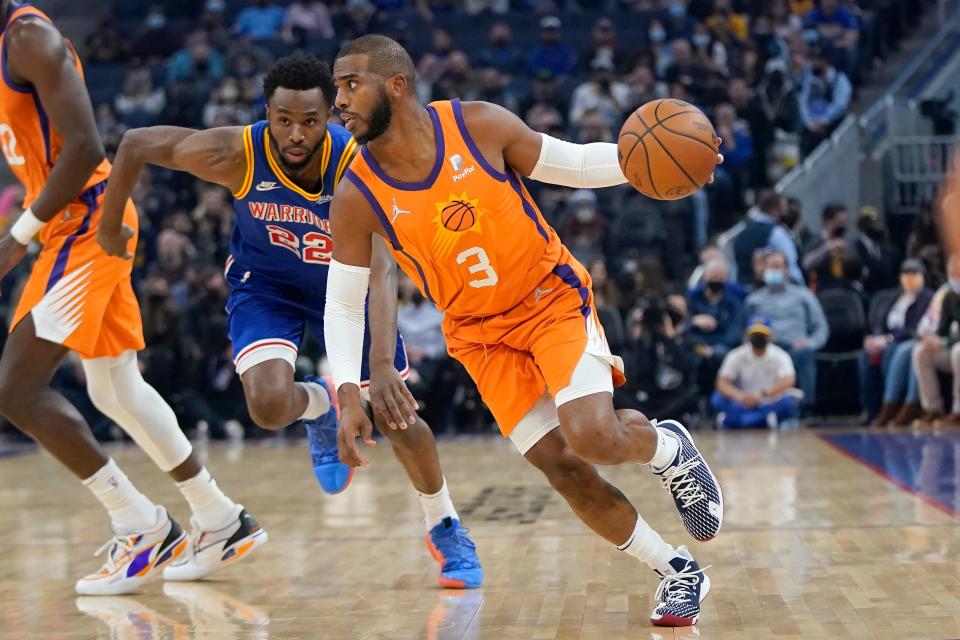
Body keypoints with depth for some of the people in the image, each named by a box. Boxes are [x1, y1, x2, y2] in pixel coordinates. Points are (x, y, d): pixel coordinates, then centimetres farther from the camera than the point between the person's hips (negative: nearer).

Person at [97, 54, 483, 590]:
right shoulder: (236, 154, -31)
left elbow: (380, 270, -44)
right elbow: (136, 145, -16)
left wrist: (382, 367, -56)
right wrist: (110, 228, -6)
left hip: (346, 284, 0)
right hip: (265, 285, 1)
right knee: (270, 406, -24)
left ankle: (447, 530, 25)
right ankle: (320, 408, 16)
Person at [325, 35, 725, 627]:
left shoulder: (480, 125, -17)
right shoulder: (357, 198, -14)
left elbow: (576, 164, -5)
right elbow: (343, 306, -7)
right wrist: (349, 392, -21)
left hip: (554, 296, -2)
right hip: (483, 335, 2)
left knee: (593, 438, -23)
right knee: (563, 469, -4)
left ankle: (669, 447, 13)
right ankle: (680, 573, 15)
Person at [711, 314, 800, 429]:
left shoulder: (779, 356, -8)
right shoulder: (737, 356, -4)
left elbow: (788, 381, -27)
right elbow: (722, 382, -15)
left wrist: (762, 394, -45)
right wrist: (738, 395, -38)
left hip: (772, 405, -1)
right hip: (744, 407, 1)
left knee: (788, 401, -33)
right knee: (718, 399, -24)